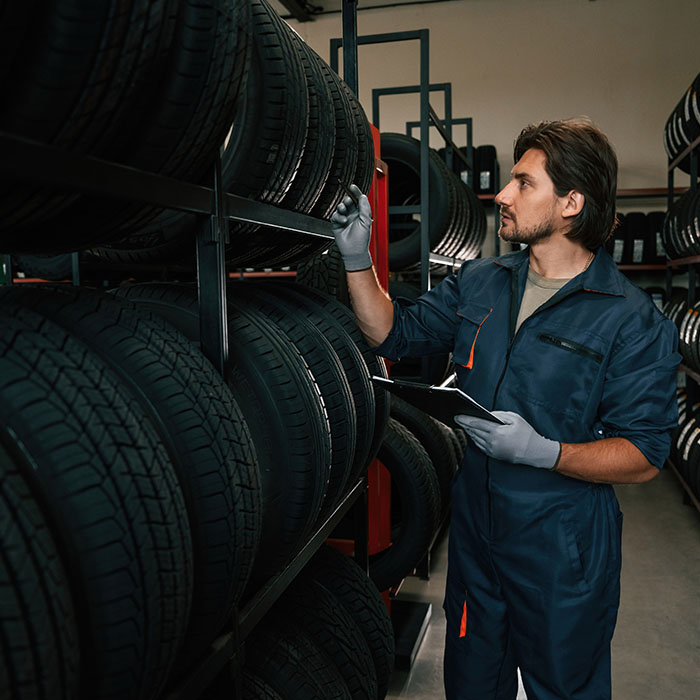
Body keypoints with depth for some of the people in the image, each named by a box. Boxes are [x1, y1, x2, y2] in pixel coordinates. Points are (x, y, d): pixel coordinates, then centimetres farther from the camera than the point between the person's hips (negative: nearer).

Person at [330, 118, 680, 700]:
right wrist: (358, 259, -6)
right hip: (475, 530, 5)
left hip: (563, 552, -4)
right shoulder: (479, 283, 1)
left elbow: (644, 457, -14)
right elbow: (394, 333, 6)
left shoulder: (633, 323, -15)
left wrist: (544, 451, -29)